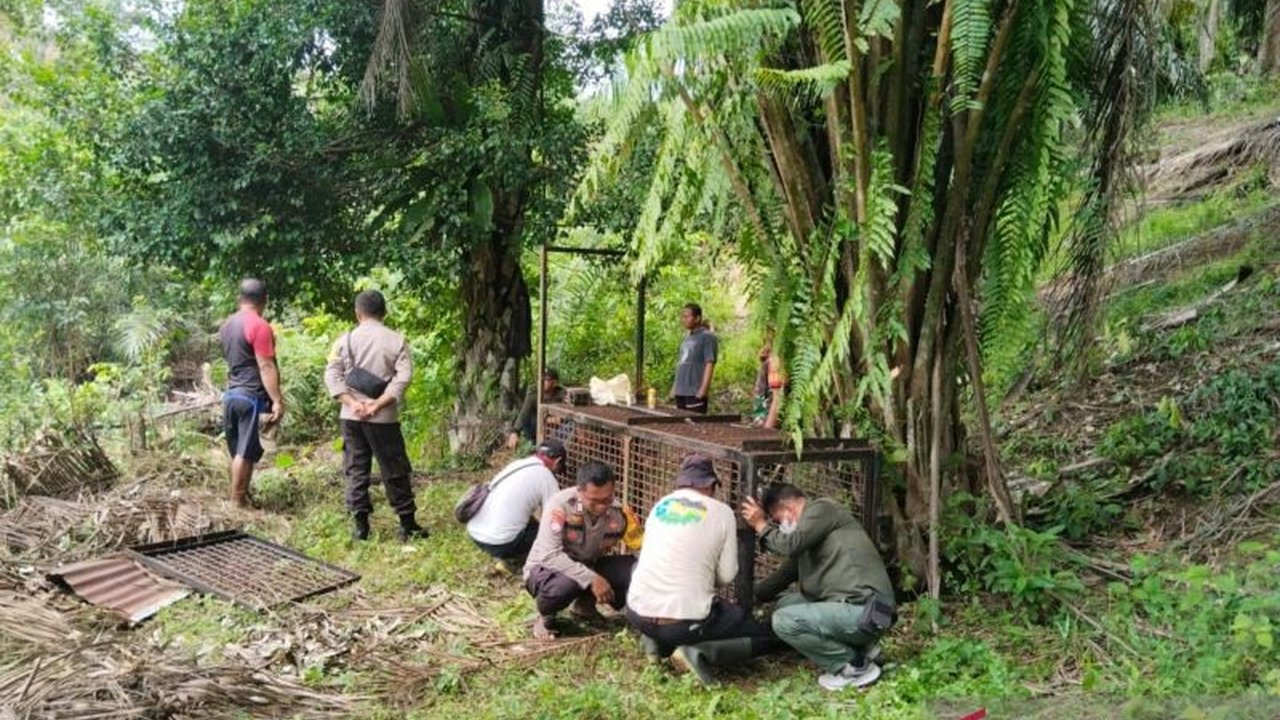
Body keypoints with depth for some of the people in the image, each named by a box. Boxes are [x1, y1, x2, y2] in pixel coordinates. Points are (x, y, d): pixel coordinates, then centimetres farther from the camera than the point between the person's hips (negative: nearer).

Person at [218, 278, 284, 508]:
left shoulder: (227, 325, 12)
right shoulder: (259, 326, -14)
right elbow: (266, 367, -18)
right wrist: (277, 401, -18)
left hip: (231, 394, 8)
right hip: (252, 397, -8)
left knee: (238, 451, 13)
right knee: (246, 452, -4)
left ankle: (241, 497, 20)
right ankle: (238, 502, -1)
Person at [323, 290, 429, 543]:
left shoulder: (346, 339, 3)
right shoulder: (396, 340, -2)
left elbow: (332, 375, -5)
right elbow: (404, 377, -12)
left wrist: (353, 404, -12)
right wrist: (378, 404, -14)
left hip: (351, 417, 2)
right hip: (384, 418, -2)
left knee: (356, 470, 11)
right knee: (395, 471, 6)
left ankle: (360, 524, 12)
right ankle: (408, 525, 12)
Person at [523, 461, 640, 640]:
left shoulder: (618, 512, -16)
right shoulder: (560, 505, -28)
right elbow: (550, 555, -31)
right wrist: (591, 579, -38)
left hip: (588, 566, 5)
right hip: (547, 568, -4)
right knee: (564, 584, -40)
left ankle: (585, 604, 8)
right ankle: (546, 616, -2)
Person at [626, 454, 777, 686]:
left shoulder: (660, 505, 12)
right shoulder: (721, 512, 0)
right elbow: (727, 575, 1)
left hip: (637, 614, 4)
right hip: (687, 621, -4)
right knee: (763, 636, 15)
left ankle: (656, 641, 15)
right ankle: (700, 652, -10)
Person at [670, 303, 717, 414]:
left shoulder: (707, 336, -7)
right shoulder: (687, 336, 17)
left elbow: (709, 364, -13)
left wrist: (703, 389, -18)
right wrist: (674, 387, 18)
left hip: (695, 393, -8)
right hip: (680, 392, 8)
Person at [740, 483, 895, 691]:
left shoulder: (821, 508, -6)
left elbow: (790, 545, -19)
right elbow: (787, 571, 29)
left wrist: (761, 525, -4)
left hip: (863, 610, -10)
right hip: (849, 605, 10)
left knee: (784, 621, -17)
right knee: (786, 604, 15)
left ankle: (855, 665, -4)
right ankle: (857, 648, 11)